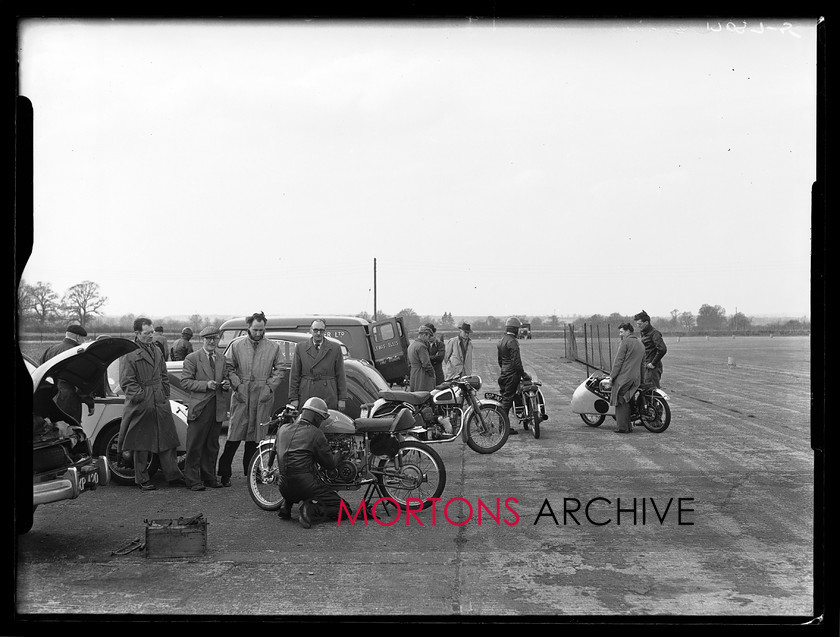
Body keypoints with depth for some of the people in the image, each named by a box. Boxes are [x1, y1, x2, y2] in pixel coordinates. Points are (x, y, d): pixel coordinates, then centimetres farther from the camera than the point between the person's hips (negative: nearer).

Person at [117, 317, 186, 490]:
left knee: (168, 440, 7)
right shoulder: (129, 353, -9)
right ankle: (143, 480, 14)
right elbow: (126, 382, -11)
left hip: (161, 404, 6)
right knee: (141, 444, 4)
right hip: (140, 407, -6)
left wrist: (165, 395, 12)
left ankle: (173, 475, 15)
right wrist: (143, 397, -14)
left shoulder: (156, 350, 13)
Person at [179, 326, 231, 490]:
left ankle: (209, 477, 21)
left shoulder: (221, 359, 15)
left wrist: (226, 384, 4)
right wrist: (206, 385, -18)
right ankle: (192, 479, 4)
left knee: (212, 446, 12)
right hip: (199, 407, -5)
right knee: (195, 446, -2)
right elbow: (185, 382, -8)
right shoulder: (192, 358, -3)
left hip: (217, 408, 6)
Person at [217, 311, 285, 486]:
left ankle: (251, 472, 15)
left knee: (255, 435, 5)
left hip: (263, 396, 1)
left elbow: (280, 370, 10)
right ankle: (224, 473, 1)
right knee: (235, 434, -4)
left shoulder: (274, 347, 8)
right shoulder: (236, 346, 6)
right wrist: (237, 385, -6)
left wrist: (270, 387, -2)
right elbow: (228, 367, 6)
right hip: (241, 394, -1)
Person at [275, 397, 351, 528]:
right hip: (306, 486, -6)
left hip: (284, 488, 6)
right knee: (343, 508, 0)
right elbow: (330, 464, -1)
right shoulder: (316, 434, -8)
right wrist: (339, 453, 21)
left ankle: (286, 505, 14)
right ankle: (311, 511, -21)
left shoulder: (283, 429, 9)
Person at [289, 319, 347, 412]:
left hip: (329, 398, 0)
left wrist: (342, 398, 2)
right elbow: (294, 375, 8)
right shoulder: (300, 348, 10)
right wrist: (293, 398, 1)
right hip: (306, 397, 0)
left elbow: (340, 375, 7)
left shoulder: (335, 348, 8)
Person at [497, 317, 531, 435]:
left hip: (503, 373, 10)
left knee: (505, 398, 13)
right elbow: (516, 362, -21)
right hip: (512, 374, -10)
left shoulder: (501, 340, 13)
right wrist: (524, 375, -15)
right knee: (508, 399, -7)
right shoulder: (512, 342, -17)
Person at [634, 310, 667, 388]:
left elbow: (662, 349, -25)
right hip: (646, 367, 9)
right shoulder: (643, 333, 16)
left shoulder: (654, 333, -14)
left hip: (653, 368, -9)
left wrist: (653, 363, -19)